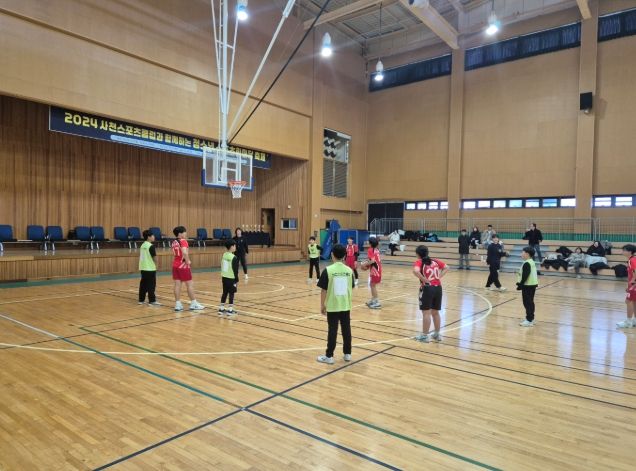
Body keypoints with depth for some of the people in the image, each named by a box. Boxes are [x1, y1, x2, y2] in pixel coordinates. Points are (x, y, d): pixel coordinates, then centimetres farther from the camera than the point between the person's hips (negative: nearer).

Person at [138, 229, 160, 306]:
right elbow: (154, 257, -15)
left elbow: (140, 256, 16)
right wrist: (156, 264, 2)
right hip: (150, 268, -8)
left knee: (143, 284, 13)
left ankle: (141, 299, 18)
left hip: (143, 267, 8)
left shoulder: (142, 245, 11)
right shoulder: (151, 246, -14)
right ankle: (152, 300, -2)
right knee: (151, 285, -4)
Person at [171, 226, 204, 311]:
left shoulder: (174, 242, 9)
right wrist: (188, 261, -17)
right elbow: (184, 252, -29)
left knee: (177, 285, 7)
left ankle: (177, 304, 8)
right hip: (183, 265, -7)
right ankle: (193, 304, 10)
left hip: (175, 265, 7)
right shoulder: (183, 241, -14)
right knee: (189, 284, 3)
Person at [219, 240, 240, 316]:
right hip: (231, 278, -7)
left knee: (224, 293, 15)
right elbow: (235, 270, -14)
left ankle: (221, 309, 19)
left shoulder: (224, 255, 5)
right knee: (231, 293, 2)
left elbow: (222, 267, 12)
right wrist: (237, 280, -6)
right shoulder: (234, 257, -15)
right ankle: (230, 310, 4)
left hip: (224, 277, 7)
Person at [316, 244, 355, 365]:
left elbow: (324, 290, -10)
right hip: (346, 306, 3)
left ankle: (329, 356, 12)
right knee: (346, 329, 13)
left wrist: (322, 305, 2)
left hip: (332, 306, -3)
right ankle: (347, 354, 23)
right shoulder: (349, 270, -1)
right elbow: (351, 290, 6)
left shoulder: (328, 270, -13)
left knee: (333, 330, 4)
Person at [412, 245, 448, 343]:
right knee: (435, 312, 17)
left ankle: (425, 336, 9)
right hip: (438, 288, 6)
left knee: (426, 313, 2)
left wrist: (424, 280, -15)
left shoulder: (419, 262, -7)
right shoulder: (435, 261, 10)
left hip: (427, 288, -6)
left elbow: (416, 271, -26)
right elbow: (446, 268, 15)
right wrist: (439, 277, 8)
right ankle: (437, 334, 27)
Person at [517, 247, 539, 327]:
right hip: (532, 284, 11)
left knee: (527, 302, -7)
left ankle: (529, 320, -5)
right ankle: (530, 318, 25)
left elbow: (525, 276, -22)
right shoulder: (531, 262, 14)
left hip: (528, 285, -11)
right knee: (530, 302, 17)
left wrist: (520, 285, -18)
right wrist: (520, 284, 20)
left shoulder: (527, 263, -18)